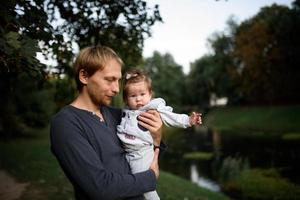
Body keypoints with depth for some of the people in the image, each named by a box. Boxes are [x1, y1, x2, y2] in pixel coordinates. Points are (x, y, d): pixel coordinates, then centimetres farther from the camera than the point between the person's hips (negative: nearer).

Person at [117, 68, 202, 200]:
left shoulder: (154, 110, -6)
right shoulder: (126, 113, 9)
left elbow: (171, 118, -11)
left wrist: (188, 120, -20)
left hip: (142, 154, -5)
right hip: (127, 154, 6)